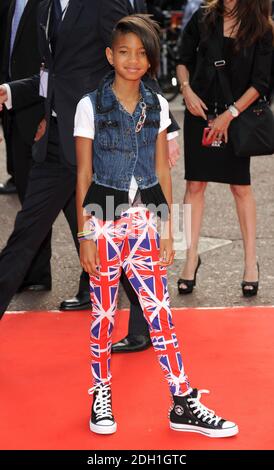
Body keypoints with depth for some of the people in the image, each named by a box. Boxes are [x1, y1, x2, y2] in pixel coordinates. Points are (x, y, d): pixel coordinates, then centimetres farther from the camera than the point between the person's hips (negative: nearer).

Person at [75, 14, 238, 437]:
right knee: (104, 315, 7)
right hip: (105, 220, -2)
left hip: (146, 220, 2)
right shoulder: (91, 106, -5)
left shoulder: (157, 106, 4)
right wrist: (85, 234, -6)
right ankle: (102, 396, 24)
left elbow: (162, 172, 7)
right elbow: (83, 175, -3)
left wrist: (167, 231, 5)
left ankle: (184, 405, 10)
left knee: (161, 314, 3)